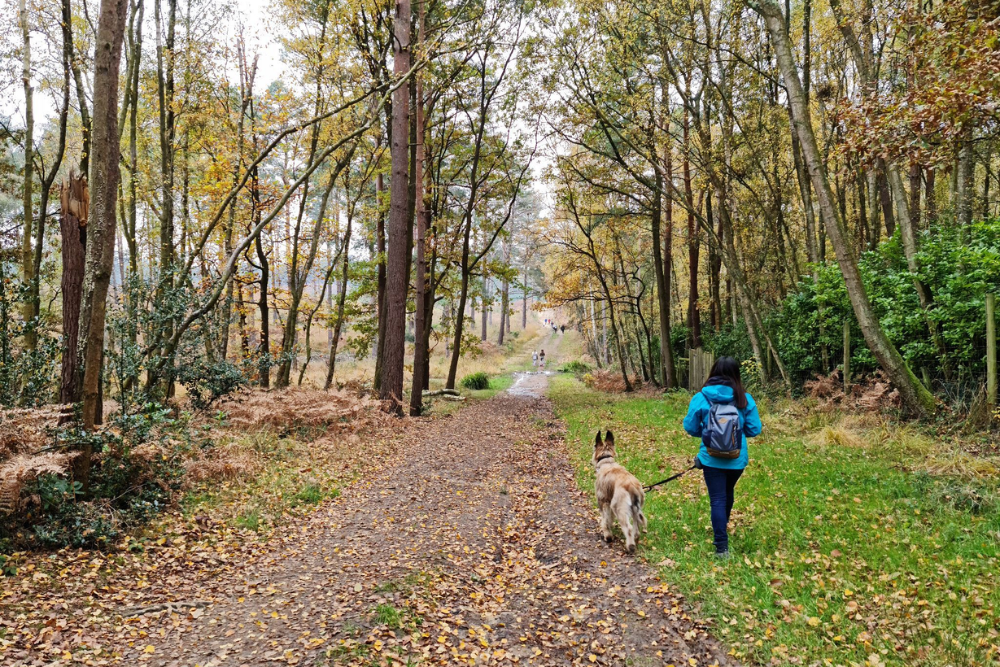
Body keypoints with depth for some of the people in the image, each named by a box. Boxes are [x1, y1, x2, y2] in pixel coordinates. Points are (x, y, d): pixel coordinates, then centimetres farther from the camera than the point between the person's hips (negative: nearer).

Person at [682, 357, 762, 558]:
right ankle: (722, 527, 49)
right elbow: (754, 429, -3)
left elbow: (690, 427, -4)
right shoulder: (745, 399, -7)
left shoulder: (701, 398, -10)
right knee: (728, 493, 26)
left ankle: (722, 546, -2)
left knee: (717, 499, 4)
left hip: (712, 458, -3)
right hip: (738, 458, 3)